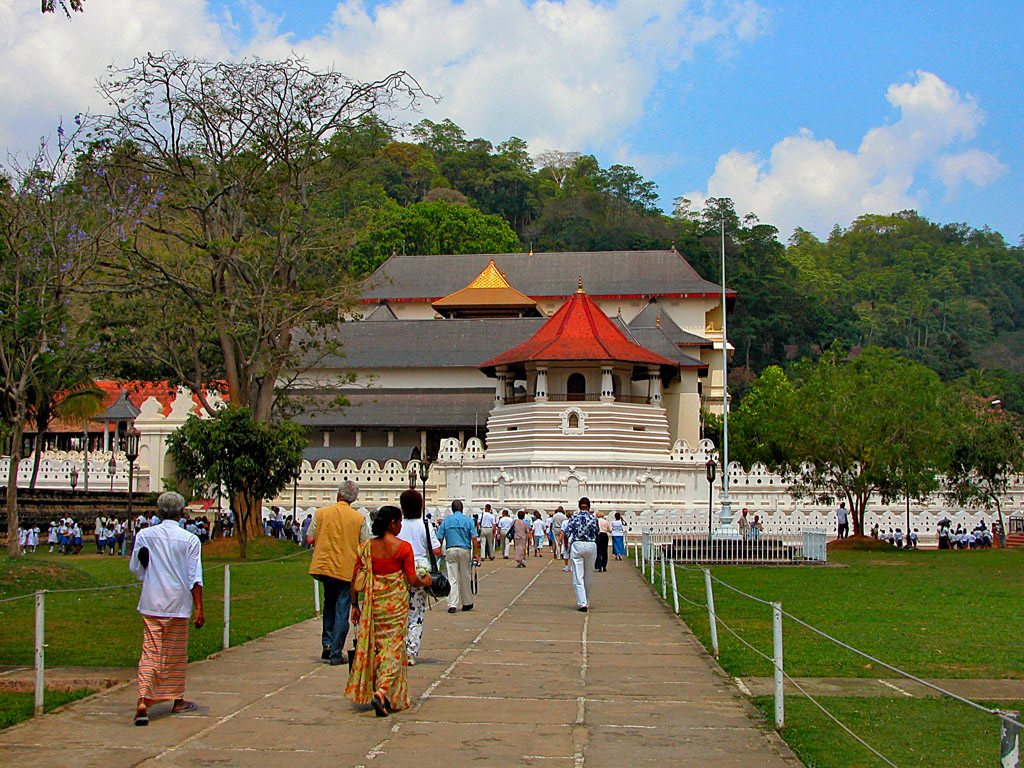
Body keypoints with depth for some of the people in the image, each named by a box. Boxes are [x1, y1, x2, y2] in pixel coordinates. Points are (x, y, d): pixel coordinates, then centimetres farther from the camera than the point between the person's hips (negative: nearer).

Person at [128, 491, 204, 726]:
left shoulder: (144, 535, -1)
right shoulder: (190, 539, -6)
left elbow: (135, 569, 7)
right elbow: (195, 577, -8)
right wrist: (198, 609, -5)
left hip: (151, 603, 1)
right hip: (178, 604, -1)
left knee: (150, 652, 1)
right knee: (176, 653, 13)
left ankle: (143, 701, -16)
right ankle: (177, 700, 27)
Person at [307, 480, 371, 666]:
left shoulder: (320, 513, -1)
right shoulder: (359, 519, -4)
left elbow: (310, 539, -2)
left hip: (323, 566, 2)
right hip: (347, 569, -2)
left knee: (329, 603, 23)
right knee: (342, 611, 3)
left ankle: (327, 645, 16)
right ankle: (336, 654, 2)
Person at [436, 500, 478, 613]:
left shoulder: (446, 521, 5)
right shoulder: (468, 520, 2)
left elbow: (440, 539, 2)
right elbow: (474, 538, -4)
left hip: (450, 550, 0)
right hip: (465, 550, 0)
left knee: (452, 579, -1)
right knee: (465, 578, 11)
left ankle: (452, 605, -9)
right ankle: (467, 603, 22)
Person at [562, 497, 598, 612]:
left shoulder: (574, 517, 0)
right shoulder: (593, 518, 1)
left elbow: (566, 533, -2)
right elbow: (596, 533, 6)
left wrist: (567, 547, 12)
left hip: (576, 545, -1)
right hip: (591, 546, 1)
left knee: (578, 577, -1)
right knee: (588, 577, 15)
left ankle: (582, 603, -10)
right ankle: (587, 601, 29)